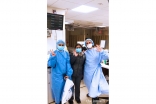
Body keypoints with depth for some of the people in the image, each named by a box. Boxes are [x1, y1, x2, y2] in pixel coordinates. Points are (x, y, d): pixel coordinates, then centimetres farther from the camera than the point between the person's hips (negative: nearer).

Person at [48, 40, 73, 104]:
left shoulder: (66, 53, 2)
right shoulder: (54, 53, -7)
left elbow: (68, 64, -2)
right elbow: (50, 64, -15)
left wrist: (68, 74, -10)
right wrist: (53, 57, -33)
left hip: (65, 75, 3)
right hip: (57, 76, -3)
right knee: (57, 89, 9)